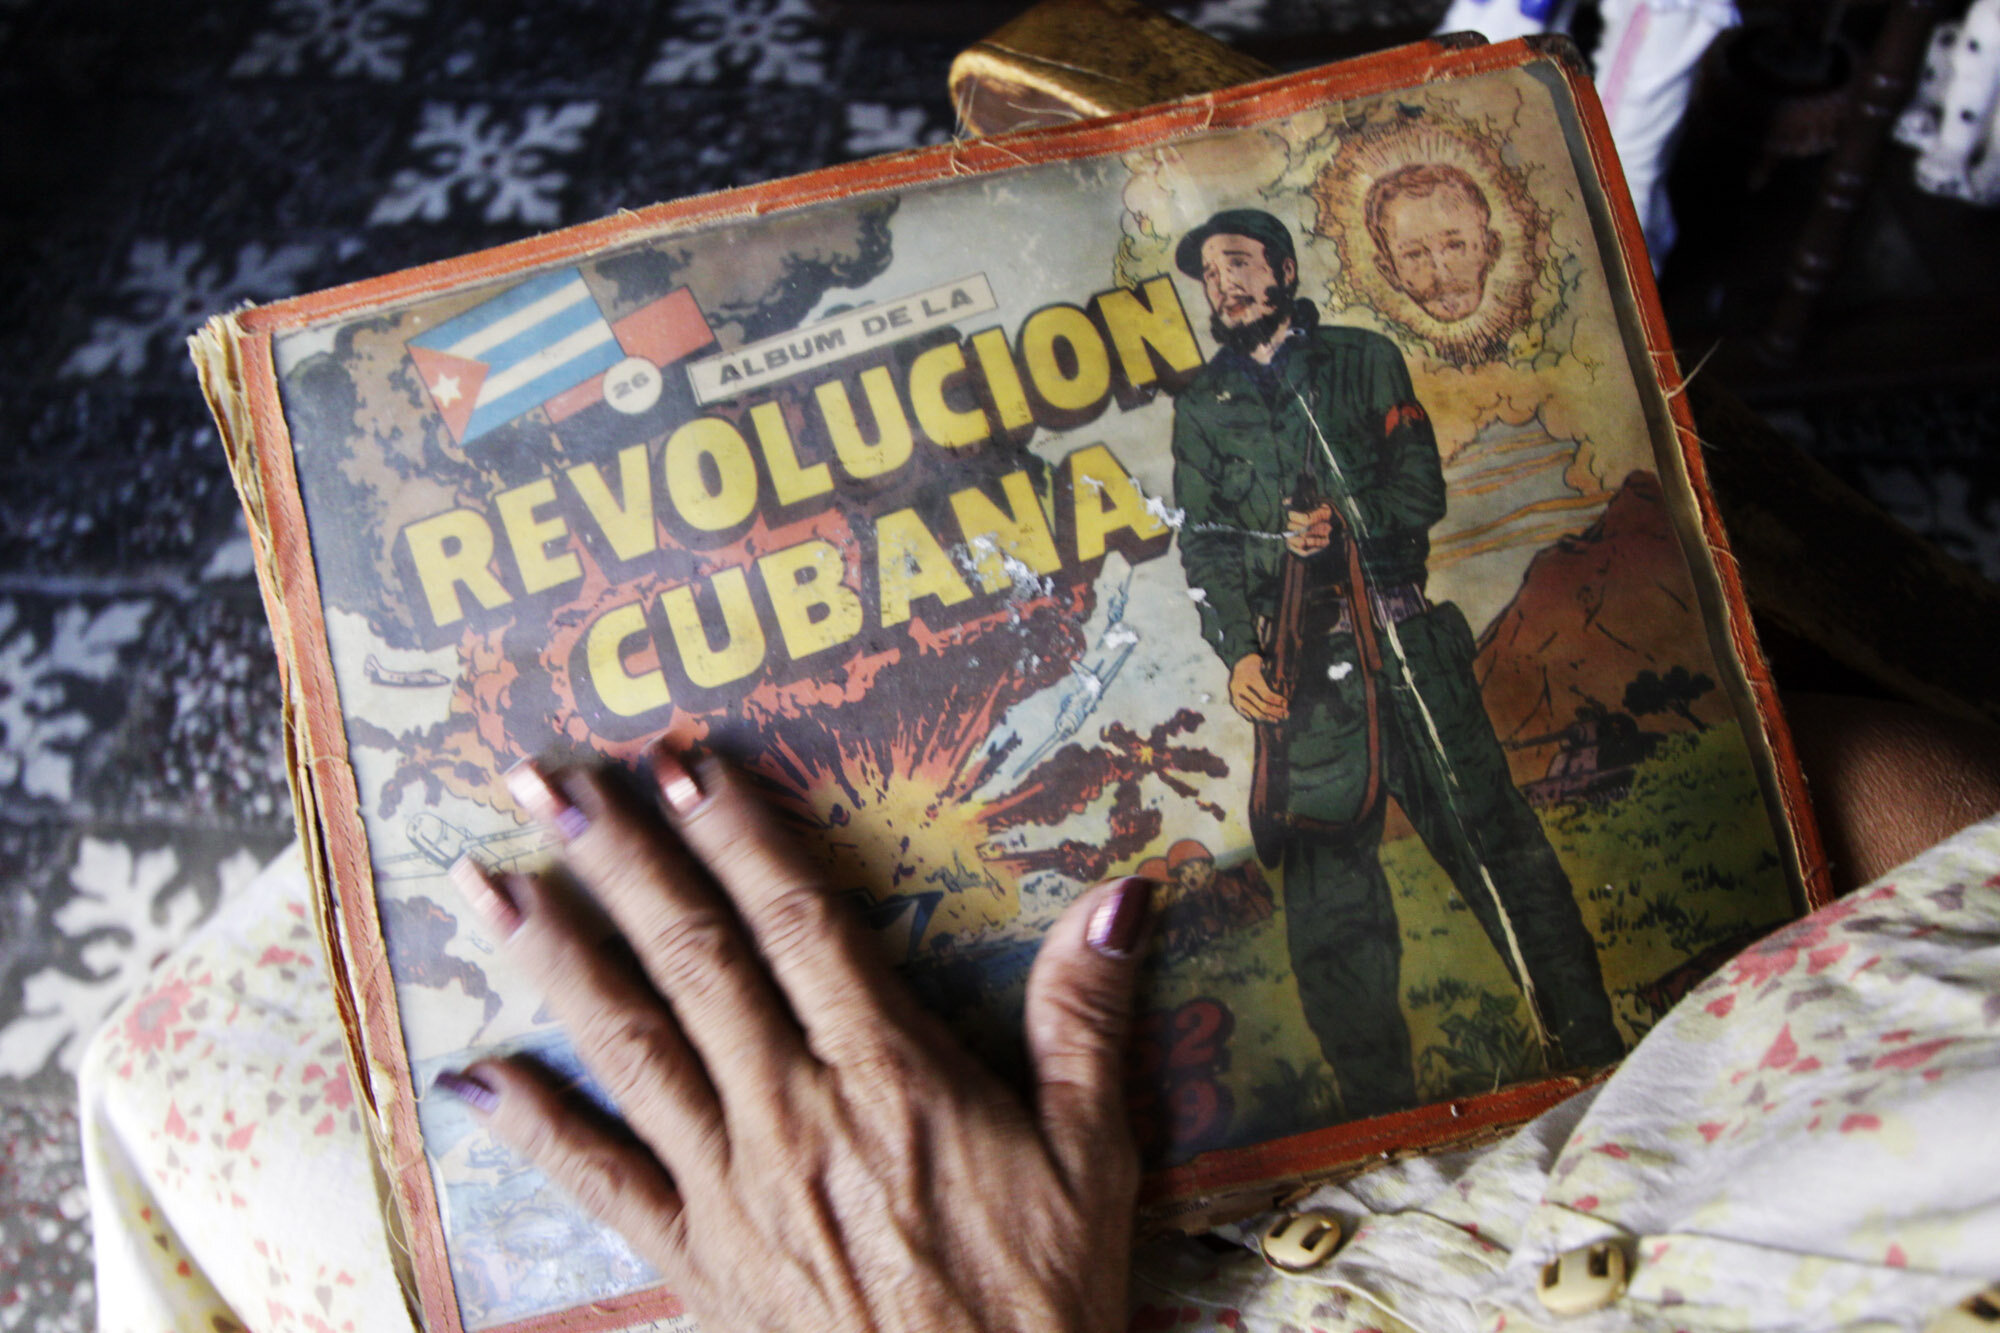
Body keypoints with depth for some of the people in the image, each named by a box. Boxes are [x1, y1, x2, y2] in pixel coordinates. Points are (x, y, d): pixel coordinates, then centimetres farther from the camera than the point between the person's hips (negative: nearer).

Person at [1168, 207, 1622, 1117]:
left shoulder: (1364, 360, 14)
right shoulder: (1201, 407, 16)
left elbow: (1422, 488, 6)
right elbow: (1204, 547, 8)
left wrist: (1350, 521, -13)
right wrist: (1239, 652, -6)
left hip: (1404, 639, -1)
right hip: (1300, 670, 1)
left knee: (1492, 834, -3)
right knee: (1325, 884, -2)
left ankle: (1593, 1052, 5)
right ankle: (1380, 1104, 6)